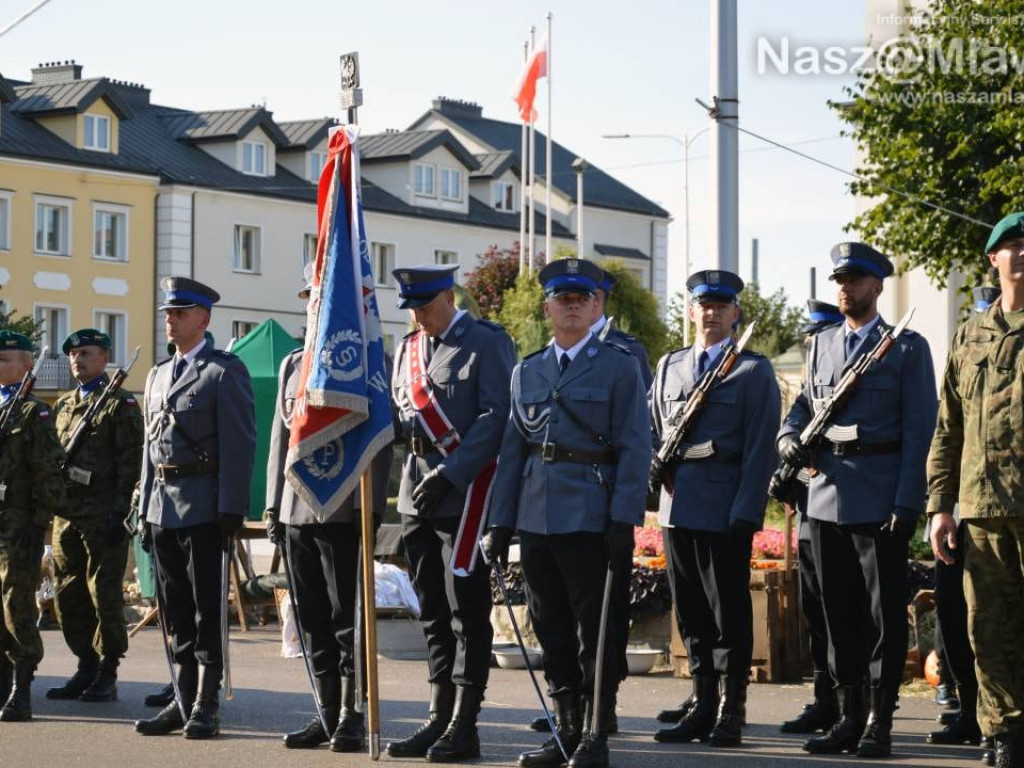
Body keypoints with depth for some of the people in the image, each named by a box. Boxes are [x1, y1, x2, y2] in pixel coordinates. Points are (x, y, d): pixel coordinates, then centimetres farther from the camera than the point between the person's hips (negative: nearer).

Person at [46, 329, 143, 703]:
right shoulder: (63, 405, 18)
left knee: (104, 595, -4)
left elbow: (131, 463, -9)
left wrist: (121, 512, -16)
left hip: (103, 515, -7)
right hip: (66, 515, 7)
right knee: (67, 596, 8)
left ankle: (107, 675, 3)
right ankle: (86, 667, 17)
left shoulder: (120, 404, -2)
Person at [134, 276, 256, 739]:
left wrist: (231, 510, -16)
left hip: (204, 506, -7)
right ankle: (185, 698, 15)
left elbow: (239, 444, -10)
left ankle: (207, 704, 1)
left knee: (207, 609, -3)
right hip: (163, 506, 7)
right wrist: (146, 509, 13)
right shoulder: (157, 376, 19)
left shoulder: (225, 371, -4)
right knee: (176, 609, 9)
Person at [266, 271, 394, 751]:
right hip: (296, 511, 6)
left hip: (342, 511, -6)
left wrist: (369, 507, -14)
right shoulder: (292, 365, 16)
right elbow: (281, 437, 18)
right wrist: (274, 504, 11)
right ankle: (327, 714, 15)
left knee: (347, 618, -3)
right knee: (314, 620, 9)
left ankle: (351, 717, 3)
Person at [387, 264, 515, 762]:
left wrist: (450, 473, -19)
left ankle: (464, 727, -2)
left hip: (464, 491, -7)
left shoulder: (486, 344, -6)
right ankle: (438, 719, 15)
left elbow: (496, 416, -13)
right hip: (417, 491, 7)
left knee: (466, 610, -5)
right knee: (433, 612, 10)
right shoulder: (408, 349, 16)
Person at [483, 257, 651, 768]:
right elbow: (512, 451, 14)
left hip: (590, 520, -5)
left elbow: (634, 449, -5)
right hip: (535, 519, 5)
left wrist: (624, 520, -13)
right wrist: (499, 523, 8)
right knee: (551, 629, 9)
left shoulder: (619, 367, 1)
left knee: (594, 630, -2)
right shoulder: (526, 372, 15)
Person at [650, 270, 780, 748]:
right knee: (691, 613, 9)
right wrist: (658, 471, 1)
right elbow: (653, 432, 20)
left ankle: (730, 715, 5)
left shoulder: (753, 371, 0)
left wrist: (745, 511, -14)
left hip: (726, 511, -5)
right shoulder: (669, 367, 15)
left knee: (729, 615, -1)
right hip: (678, 507, 5)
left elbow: (760, 448, -6)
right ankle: (702, 707, 17)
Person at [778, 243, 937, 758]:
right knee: (839, 610, 9)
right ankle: (848, 717, 16)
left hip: (879, 500, -5)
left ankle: (880, 723, 4)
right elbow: (804, 403, 22)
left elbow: (919, 431, -6)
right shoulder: (821, 344, 15)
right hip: (826, 497, 5)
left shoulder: (907, 348, -1)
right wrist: (789, 438, -2)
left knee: (884, 613, 0)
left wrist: (907, 504, -14)